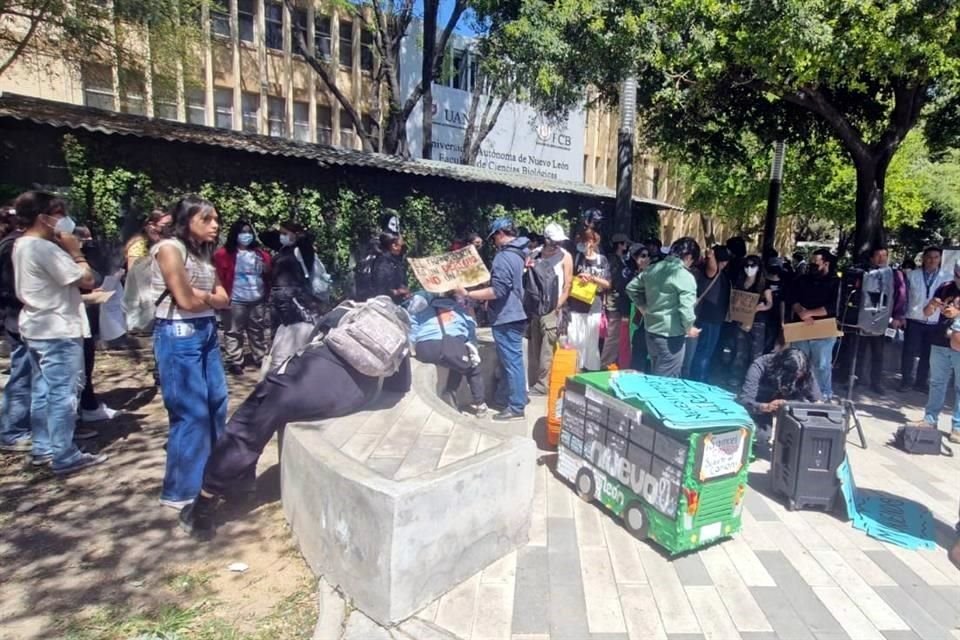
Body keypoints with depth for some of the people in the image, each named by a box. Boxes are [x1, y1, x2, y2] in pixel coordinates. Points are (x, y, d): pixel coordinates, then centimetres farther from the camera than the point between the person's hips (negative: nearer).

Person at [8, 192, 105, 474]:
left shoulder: (22, 245, 12)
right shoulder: (45, 248, -20)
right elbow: (87, 280, -20)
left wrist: (67, 250, 8)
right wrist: (76, 252, -8)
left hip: (36, 327, 10)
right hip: (58, 330, -10)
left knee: (42, 391, 16)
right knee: (63, 394, -4)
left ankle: (43, 448, 26)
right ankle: (64, 457, 3)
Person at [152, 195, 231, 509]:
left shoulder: (204, 253, 14)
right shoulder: (169, 248, -11)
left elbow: (223, 300, 7)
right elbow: (186, 300, -17)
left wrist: (199, 294, -9)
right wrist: (210, 297, 1)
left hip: (207, 332, 9)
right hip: (178, 335, -8)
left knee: (216, 402, 13)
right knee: (191, 412, -4)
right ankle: (181, 491, 10)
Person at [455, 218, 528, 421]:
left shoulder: (503, 257, -20)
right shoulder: (517, 254, 11)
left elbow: (498, 291, -26)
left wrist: (468, 294, -20)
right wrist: (481, 294, 21)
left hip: (506, 318, -10)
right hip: (513, 314, 10)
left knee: (512, 362, -3)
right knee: (508, 360, 18)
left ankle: (516, 408, 6)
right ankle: (504, 398, 31)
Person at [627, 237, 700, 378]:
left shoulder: (653, 268, 7)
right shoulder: (685, 276, -16)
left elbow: (631, 288, 16)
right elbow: (685, 308, -22)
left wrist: (643, 307, 19)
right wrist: (689, 328, -5)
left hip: (651, 330, 8)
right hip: (671, 336, -8)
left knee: (655, 376, 21)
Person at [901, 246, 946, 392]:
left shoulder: (946, 278, 5)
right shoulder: (912, 275, 2)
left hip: (934, 323, 1)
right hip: (914, 320, -1)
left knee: (926, 354, 8)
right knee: (909, 352, 0)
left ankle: (920, 382, 19)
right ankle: (906, 381, 11)